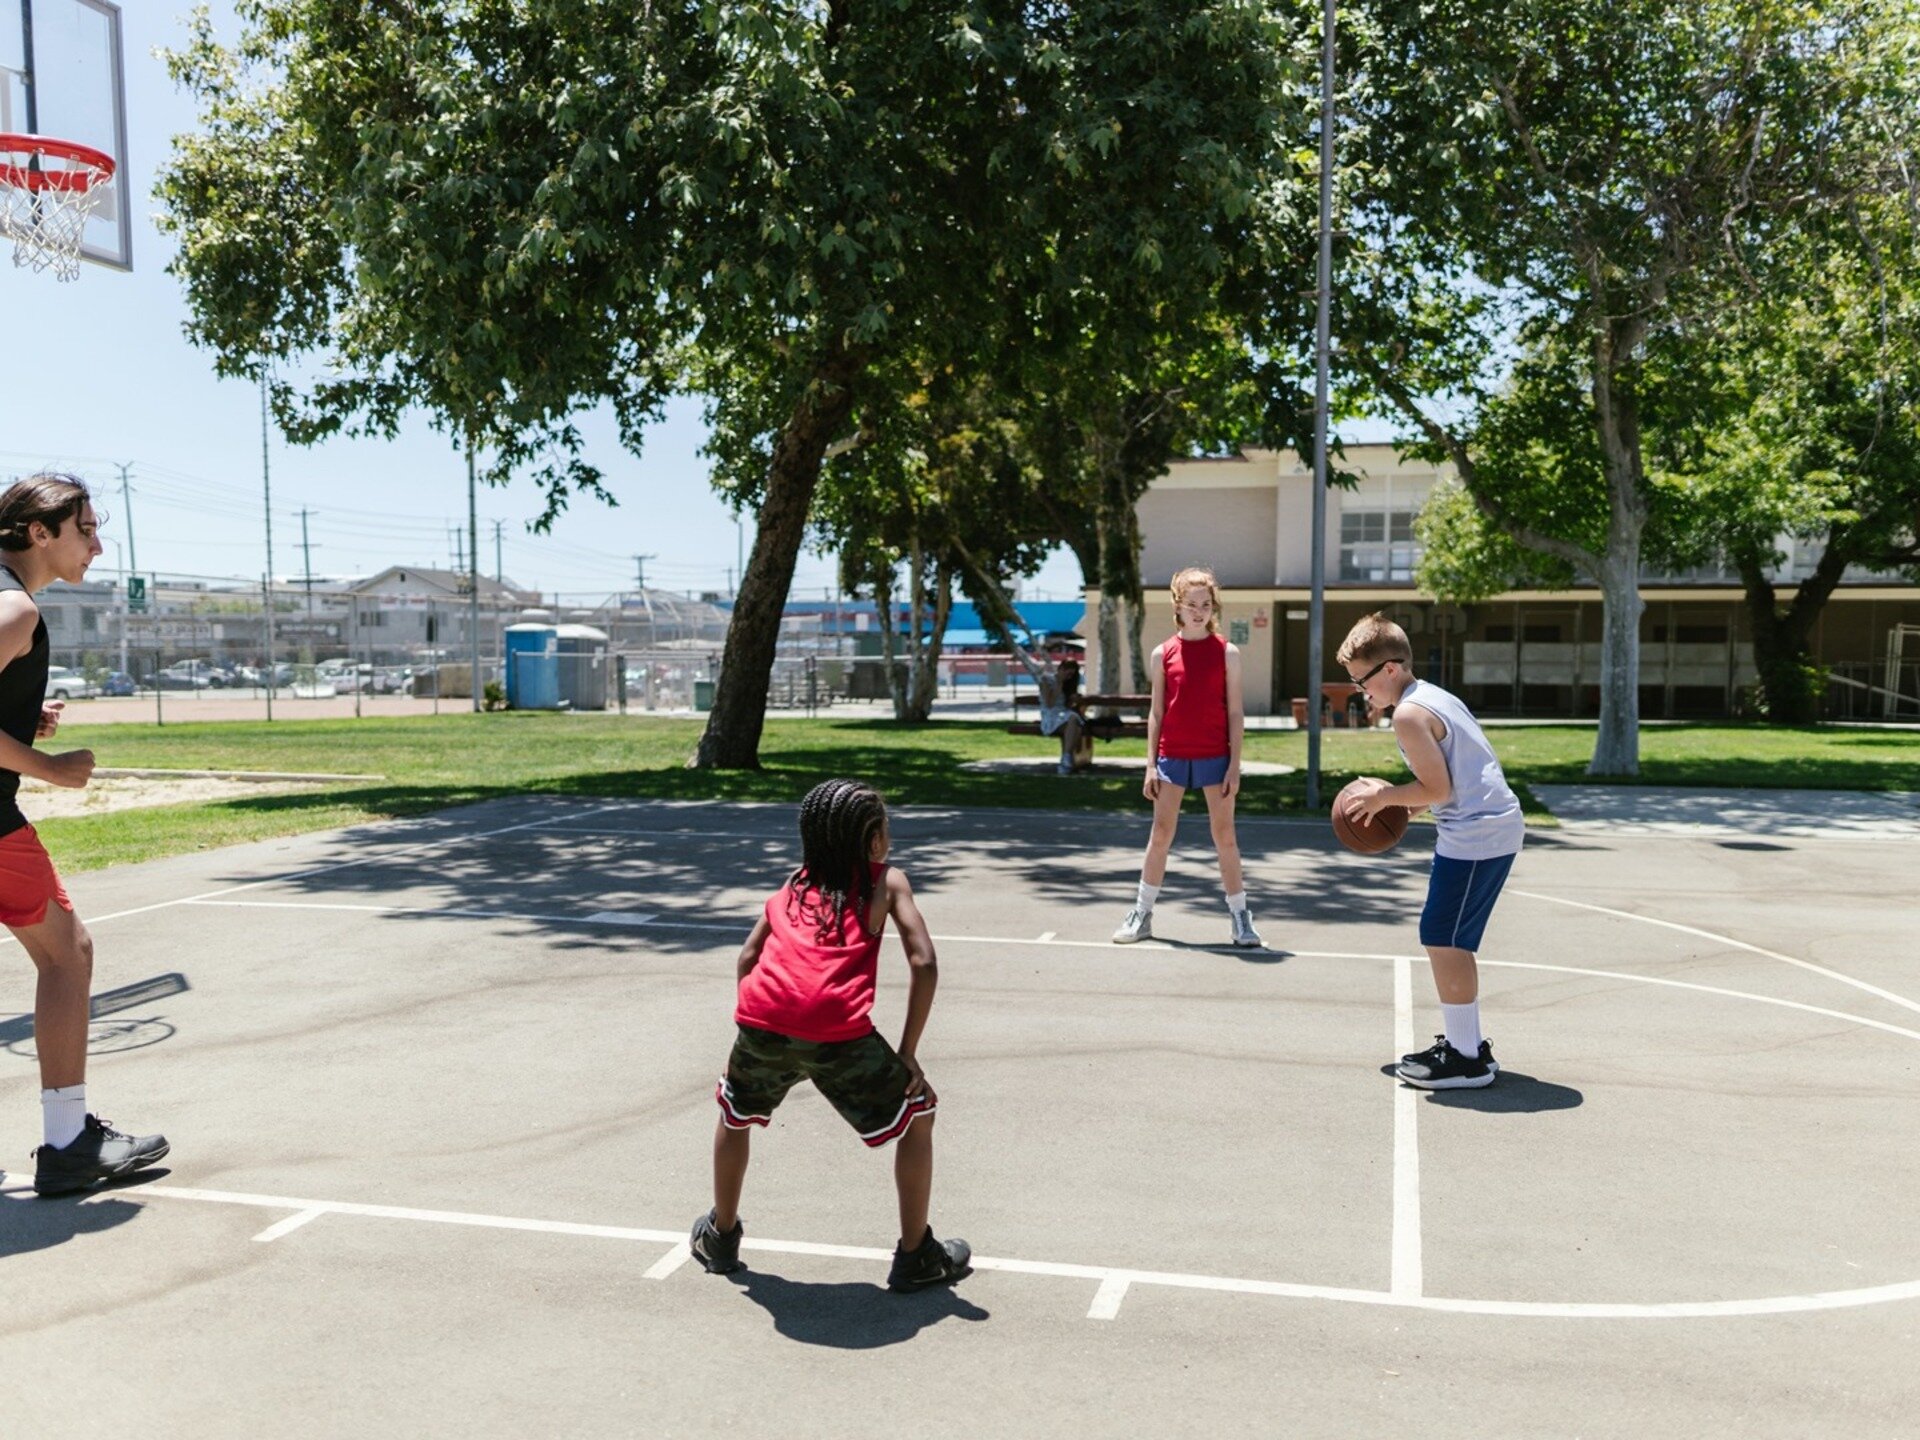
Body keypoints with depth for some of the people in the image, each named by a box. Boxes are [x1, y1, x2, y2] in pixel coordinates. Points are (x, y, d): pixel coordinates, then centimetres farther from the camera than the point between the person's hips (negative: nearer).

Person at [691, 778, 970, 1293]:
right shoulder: (888, 881, 16)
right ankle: (916, 1257, 24)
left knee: (735, 1114, 34)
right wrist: (907, 1053, 10)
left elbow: (748, 956, 20)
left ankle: (721, 1236, 46)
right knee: (918, 1115, 18)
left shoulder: (793, 883, 27)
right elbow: (924, 964, 5)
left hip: (762, 1020, 4)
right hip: (838, 1033, -4)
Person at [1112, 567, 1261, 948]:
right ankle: (1141, 914, 14)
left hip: (1215, 757, -1)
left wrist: (1235, 765, -6)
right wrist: (1150, 765, 1)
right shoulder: (1163, 654, 3)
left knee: (1224, 835, 4)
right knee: (1160, 834, 6)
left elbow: (1235, 712, -1)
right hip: (1172, 756, 1)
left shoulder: (1227, 652, 0)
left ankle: (1239, 916, 13)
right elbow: (1156, 712, 5)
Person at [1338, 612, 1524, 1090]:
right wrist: (1393, 799, 16)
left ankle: (1468, 1059, 1)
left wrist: (1385, 797, -2)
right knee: (1451, 941, 18)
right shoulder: (1435, 696, 17)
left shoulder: (1408, 713, -14)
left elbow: (1437, 789, -16)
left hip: (1475, 835, -11)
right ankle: (1463, 1041, 26)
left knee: (1442, 940, -5)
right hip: (1496, 823, 11)